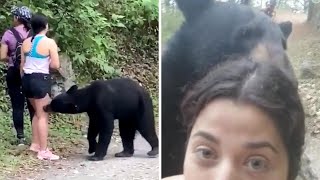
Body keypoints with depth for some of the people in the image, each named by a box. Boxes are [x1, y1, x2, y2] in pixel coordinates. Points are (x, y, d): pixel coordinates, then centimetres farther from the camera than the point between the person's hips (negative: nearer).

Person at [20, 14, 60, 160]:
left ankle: (35, 144, 29)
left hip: (27, 79, 7)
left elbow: (22, 65, 11)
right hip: (41, 80, -7)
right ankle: (43, 151, 0)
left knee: (38, 112, 22)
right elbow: (56, 65, -14)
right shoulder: (49, 42, -11)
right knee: (43, 115, -1)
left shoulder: (26, 42, 7)